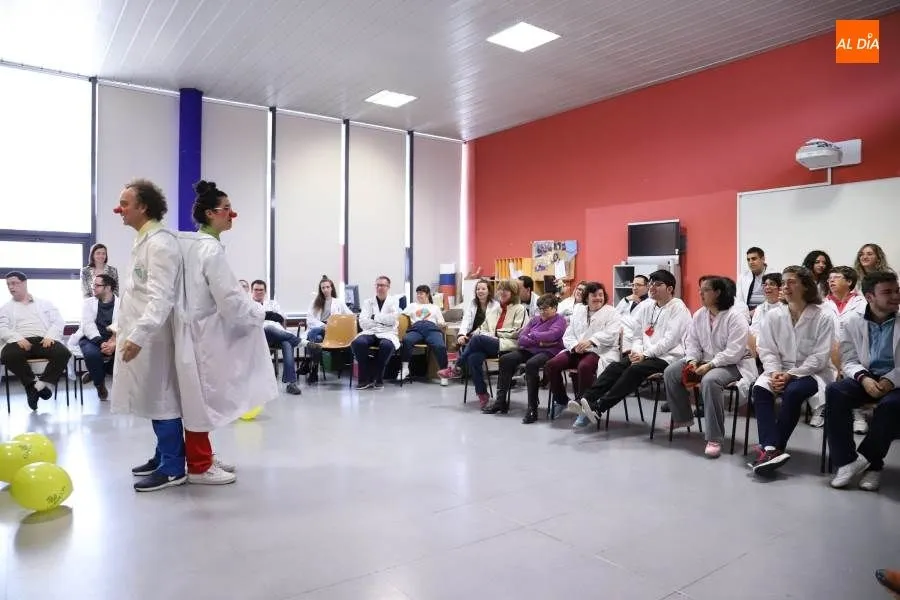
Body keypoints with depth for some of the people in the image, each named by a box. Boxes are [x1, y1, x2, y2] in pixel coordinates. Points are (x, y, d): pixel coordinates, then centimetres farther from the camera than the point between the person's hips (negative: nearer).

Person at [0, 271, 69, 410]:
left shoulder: (44, 303, 21)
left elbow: (58, 321, 10)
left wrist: (50, 336, -10)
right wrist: (18, 339, -14)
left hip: (44, 340, 0)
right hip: (20, 341, 0)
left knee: (63, 353, -31)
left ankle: (42, 383, -19)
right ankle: (33, 384, -16)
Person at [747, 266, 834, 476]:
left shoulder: (823, 317, -7)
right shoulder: (773, 316, 3)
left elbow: (820, 357, -11)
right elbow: (767, 350, 2)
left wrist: (790, 375, -20)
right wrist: (774, 372, -17)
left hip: (811, 372, -3)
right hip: (780, 371, 3)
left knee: (792, 392, -34)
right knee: (759, 389, -28)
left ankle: (772, 449, -24)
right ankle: (770, 449, -37)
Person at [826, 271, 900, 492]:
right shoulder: (853, 321, 2)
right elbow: (848, 360, 3)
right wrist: (863, 378, -17)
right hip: (865, 378, 2)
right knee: (835, 392, -28)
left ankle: (871, 464, -13)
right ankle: (846, 461, -21)